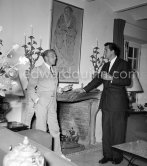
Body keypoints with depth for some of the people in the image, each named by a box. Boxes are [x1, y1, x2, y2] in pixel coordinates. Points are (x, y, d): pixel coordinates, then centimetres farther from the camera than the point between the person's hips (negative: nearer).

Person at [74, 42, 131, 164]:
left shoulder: (123, 64, -2)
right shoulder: (105, 66, 18)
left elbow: (127, 81, -11)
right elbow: (98, 79, 18)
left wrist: (111, 78, -18)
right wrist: (85, 89, 13)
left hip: (118, 103, -6)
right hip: (106, 102, 6)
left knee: (118, 130, 2)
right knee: (106, 130, 9)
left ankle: (117, 156, 14)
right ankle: (107, 155, 19)